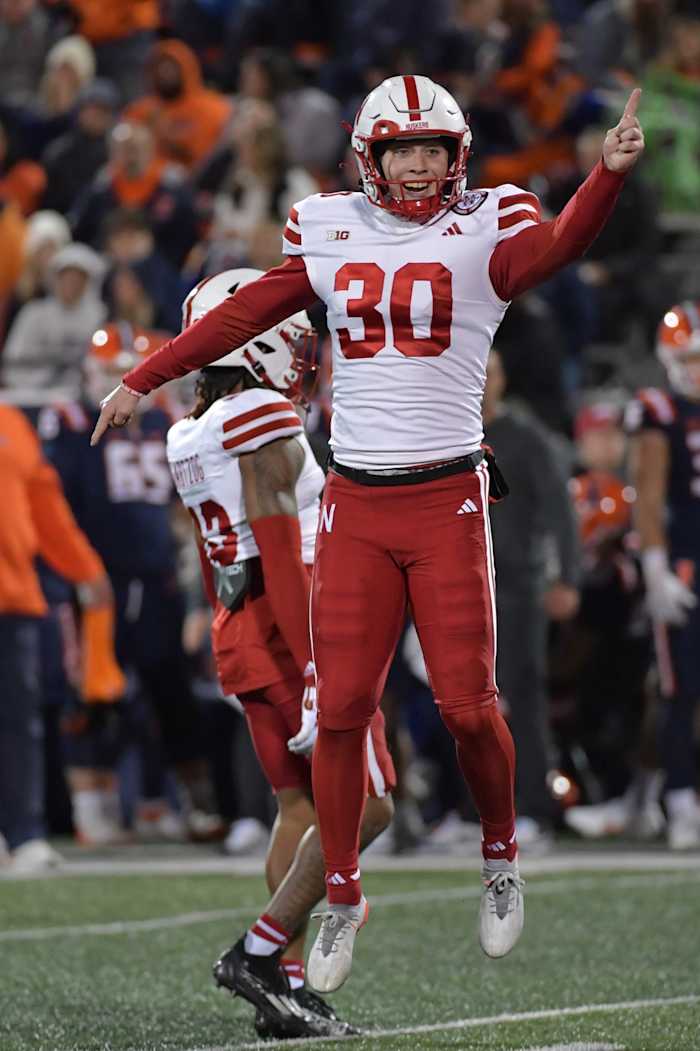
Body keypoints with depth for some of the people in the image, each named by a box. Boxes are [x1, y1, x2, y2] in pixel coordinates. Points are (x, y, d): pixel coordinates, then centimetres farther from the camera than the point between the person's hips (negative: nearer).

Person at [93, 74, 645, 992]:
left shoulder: (483, 232, -2)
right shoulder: (334, 235, 8)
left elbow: (557, 246, -21)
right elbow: (246, 313, 16)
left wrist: (610, 173, -39)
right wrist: (144, 378, 21)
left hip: (448, 500, -2)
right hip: (355, 504, 2)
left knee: (467, 704, -5)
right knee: (341, 709, -1)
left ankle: (501, 856, 22)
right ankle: (342, 897, 14)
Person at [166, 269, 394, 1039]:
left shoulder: (194, 438, 14)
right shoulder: (265, 427, -15)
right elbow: (282, 557, -20)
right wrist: (315, 663, -21)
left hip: (240, 631, 9)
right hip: (292, 629, -9)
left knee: (300, 804, 10)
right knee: (363, 805, -6)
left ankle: (288, 984, 5)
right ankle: (261, 952, -11)